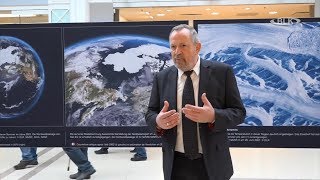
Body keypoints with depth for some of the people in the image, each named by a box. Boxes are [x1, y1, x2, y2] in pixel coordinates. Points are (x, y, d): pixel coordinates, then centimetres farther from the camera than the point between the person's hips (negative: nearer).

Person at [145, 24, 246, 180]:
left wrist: (213, 116, -26)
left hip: (212, 163, -1)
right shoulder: (161, 78, 2)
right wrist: (158, 122, -19)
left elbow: (239, 112, -6)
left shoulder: (222, 72, -6)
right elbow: (150, 114, 4)